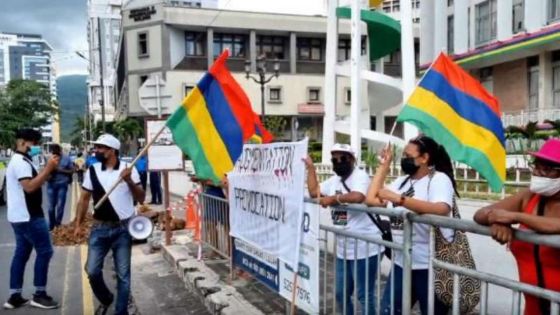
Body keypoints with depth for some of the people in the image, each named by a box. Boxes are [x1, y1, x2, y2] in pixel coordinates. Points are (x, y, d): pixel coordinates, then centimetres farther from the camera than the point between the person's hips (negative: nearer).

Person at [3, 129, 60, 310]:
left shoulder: (19, 161, 18)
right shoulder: (21, 161, -16)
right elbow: (30, 187, -27)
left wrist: (48, 170, 8)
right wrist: (48, 169, -25)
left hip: (20, 216, 11)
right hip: (28, 216, -11)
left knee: (21, 253, 12)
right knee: (45, 251, -4)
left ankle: (15, 297, 16)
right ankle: (39, 295, 2)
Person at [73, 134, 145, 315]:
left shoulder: (128, 169, -5)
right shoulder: (92, 171, 2)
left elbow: (141, 199, -6)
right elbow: (84, 199, 10)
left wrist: (129, 180, -20)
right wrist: (78, 224, 6)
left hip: (123, 229, -2)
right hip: (99, 228, 2)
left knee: (123, 275, 5)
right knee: (92, 270, 2)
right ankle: (105, 299, 31)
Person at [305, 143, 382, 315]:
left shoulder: (360, 175, -13)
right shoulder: (335, 179, 14)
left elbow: (357, 197, -32)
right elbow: (313, 191, 18)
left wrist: (333, 199, -19)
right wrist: (311, 167, 14)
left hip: (364, 248, -9)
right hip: (343, 249, 9)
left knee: (364, 296, 1)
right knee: (341, 294, 19)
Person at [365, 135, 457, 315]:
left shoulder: (439, 179, -10)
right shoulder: (401, 181, 12)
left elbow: (441, 210, -29)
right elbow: (370, 200, 7)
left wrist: (399, 199, -31)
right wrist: (384, 165, 8)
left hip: (430, 265, -7)